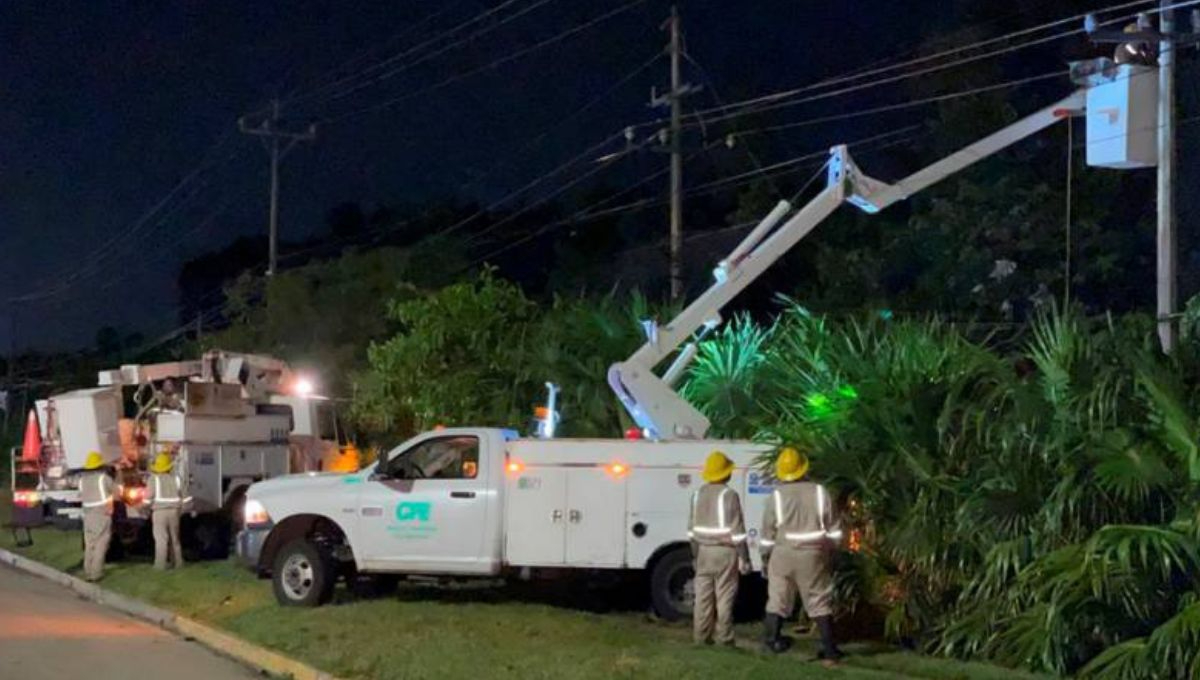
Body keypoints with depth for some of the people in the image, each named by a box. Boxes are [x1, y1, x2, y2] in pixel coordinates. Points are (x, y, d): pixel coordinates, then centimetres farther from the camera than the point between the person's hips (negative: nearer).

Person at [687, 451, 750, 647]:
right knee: (724, 597, -1)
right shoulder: (729, 495, -13)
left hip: (704, 551, 6)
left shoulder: (698, 494, 6)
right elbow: (737, 530, -14)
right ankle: (724, 638, 0)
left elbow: (692, 529, 12)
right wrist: (744, 558, -8)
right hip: (725, 551, -6)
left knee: (703, 596, 9)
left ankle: (701, 636, 13)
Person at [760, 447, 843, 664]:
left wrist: (765, 558, 10)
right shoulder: (819, 492, -2)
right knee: (820, 603, 5)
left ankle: (772, 640, 17)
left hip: (783, 555, 0)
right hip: (813, 556, 1)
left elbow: (767, 532, -1)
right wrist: (831, 554, 12)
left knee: (777, 599, 14)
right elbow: (833, 530, 1)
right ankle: (829, 652, 2)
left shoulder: (776, 496, -5)